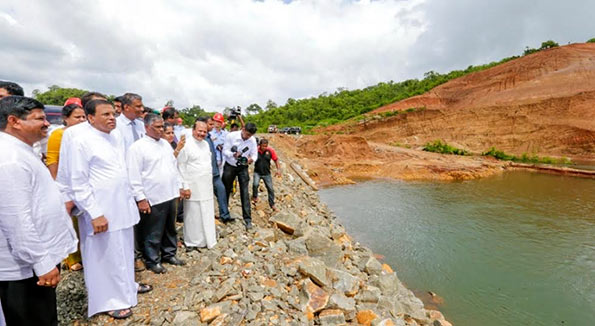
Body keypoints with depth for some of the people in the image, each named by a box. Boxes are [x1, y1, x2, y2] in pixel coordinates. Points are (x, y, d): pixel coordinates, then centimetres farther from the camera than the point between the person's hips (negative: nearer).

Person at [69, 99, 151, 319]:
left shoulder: (117, 137, 6)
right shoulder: (82, 142, -13)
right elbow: (78, 183, -13)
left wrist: (131, 198, 14)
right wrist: (95, 214, -16)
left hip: (123, 206, 6)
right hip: (101, 211, -6)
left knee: (125, 250, 20)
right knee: (105, 256, 8)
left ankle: (127, 284, 40)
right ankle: (110, 300, 25)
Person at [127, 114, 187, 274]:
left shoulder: (165, 143, 10)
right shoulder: (138, 147, -12)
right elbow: (134, 176, -14)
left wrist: (179, 187, 14)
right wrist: (141, 198, -15)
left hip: (170, 195, 7)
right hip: (153, 199, -7)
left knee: (170, 228, 19)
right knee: (153, 233, 8)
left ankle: (169, 254, 36)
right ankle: (152, 260, 25)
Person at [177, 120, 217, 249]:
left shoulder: (206, 144, 10)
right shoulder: (186, 145, -11)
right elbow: (181, 167, -12)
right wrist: (185, 186, -14)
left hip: (206, 186, 7)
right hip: (193, 187, -6)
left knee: (207, 213, 12)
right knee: (193, 214, 2)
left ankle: (207, 238, 27)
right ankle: (191, 241, 18)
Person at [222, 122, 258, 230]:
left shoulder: (252, 140, -10)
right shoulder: (231, 136, -17)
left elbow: (254, 154, -4)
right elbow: (225, 150, -13)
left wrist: (251, 159, -28)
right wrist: (233, 155, -33)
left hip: (243, 167, 1)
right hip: (230, 166, 0)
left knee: (245, 192, -7)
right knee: (226, 190, 12)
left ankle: (248, 219, -3)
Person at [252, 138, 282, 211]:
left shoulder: (270, 150, -11)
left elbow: (276, 159, 0)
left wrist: (278, 169, -6)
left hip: (266, 173, 2)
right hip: (257, 172, -1)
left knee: (270, 188, 5)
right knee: (255, 184, -25)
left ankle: (272, 204, 24)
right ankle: (254, 197, 7)